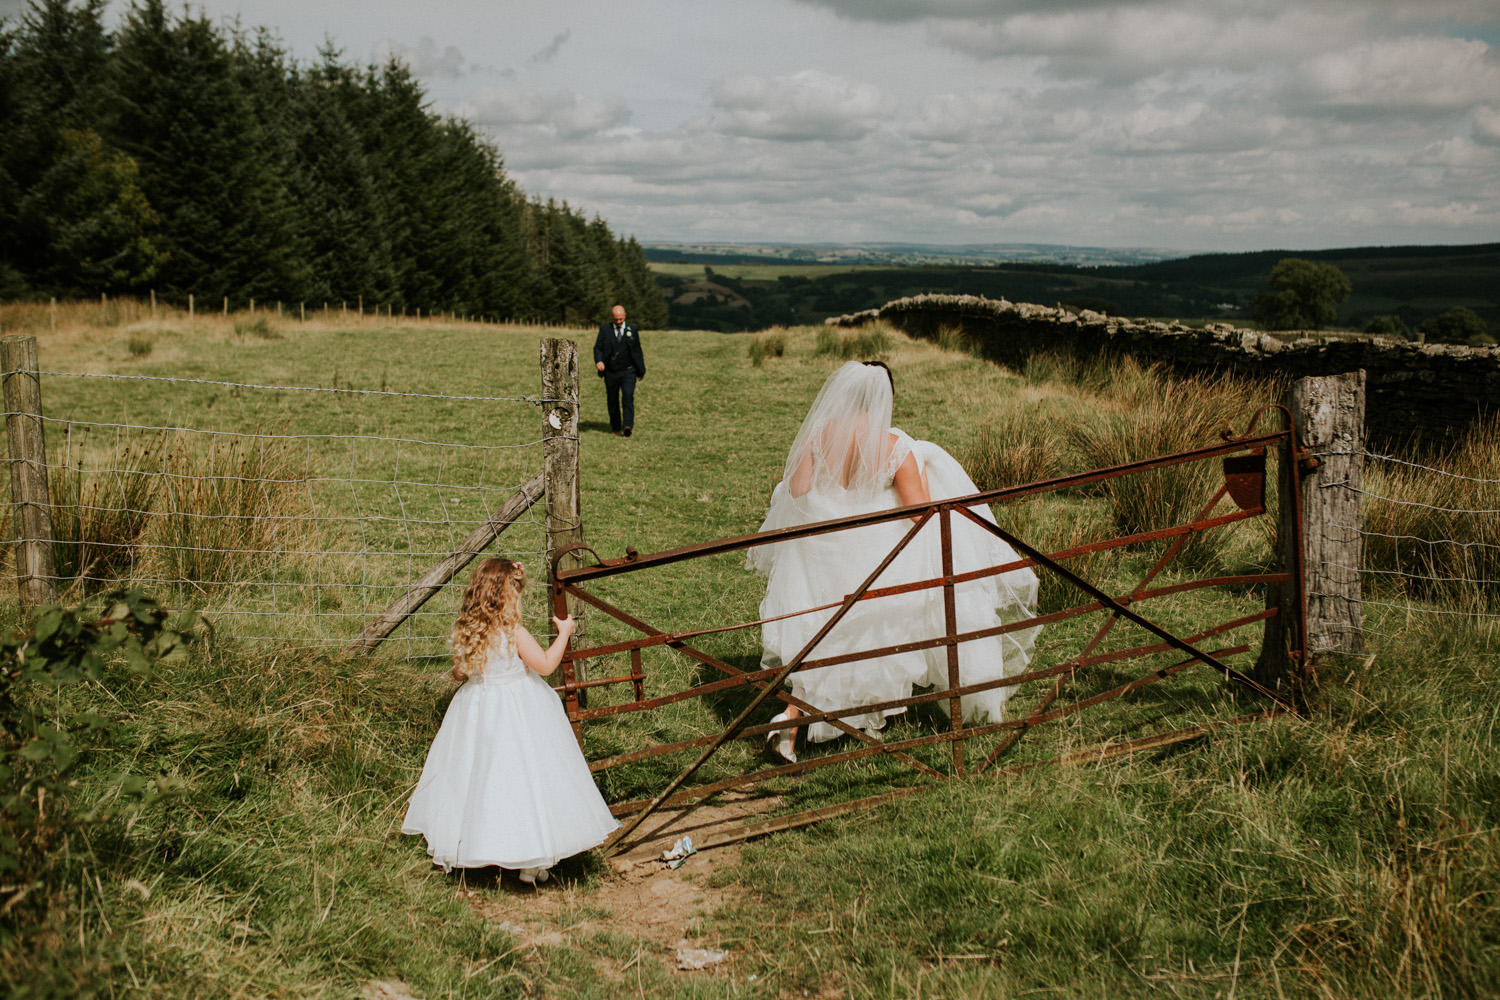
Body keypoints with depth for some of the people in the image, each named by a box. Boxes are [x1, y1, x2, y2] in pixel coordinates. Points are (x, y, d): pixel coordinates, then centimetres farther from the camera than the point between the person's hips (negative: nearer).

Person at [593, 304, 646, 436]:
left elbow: (637, 350, 12)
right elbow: (598, 347, -1)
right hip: (611, 373, 1)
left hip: (628, 372, -1)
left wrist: (641, 370, 13)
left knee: (628, 396, -20)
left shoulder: (632, 329, 7)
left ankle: (627, 426, -28)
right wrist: (598, 361, -22)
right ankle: (615, 428, 21)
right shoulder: (605, 329, 4)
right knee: (612, 400, 7)